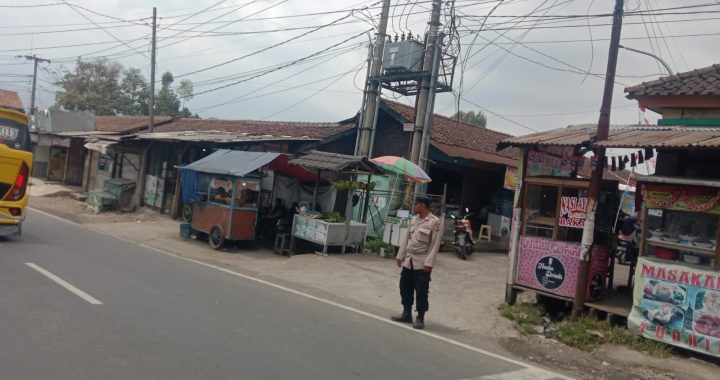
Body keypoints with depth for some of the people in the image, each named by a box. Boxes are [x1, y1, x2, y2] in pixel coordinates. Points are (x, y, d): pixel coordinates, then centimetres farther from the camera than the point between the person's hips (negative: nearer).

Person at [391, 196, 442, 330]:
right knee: (405, 288, 13)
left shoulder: (435, 222, -12)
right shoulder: (414, 219, 9)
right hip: (408, 261, 7)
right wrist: (400, 255, 12)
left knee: (421, 291, -1)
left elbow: (435, 244, -14)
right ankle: (407, 314, 27)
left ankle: (420, 318, 11)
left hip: (422, 263, -7)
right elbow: (406, 238, 14)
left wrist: (428, 263, -18)